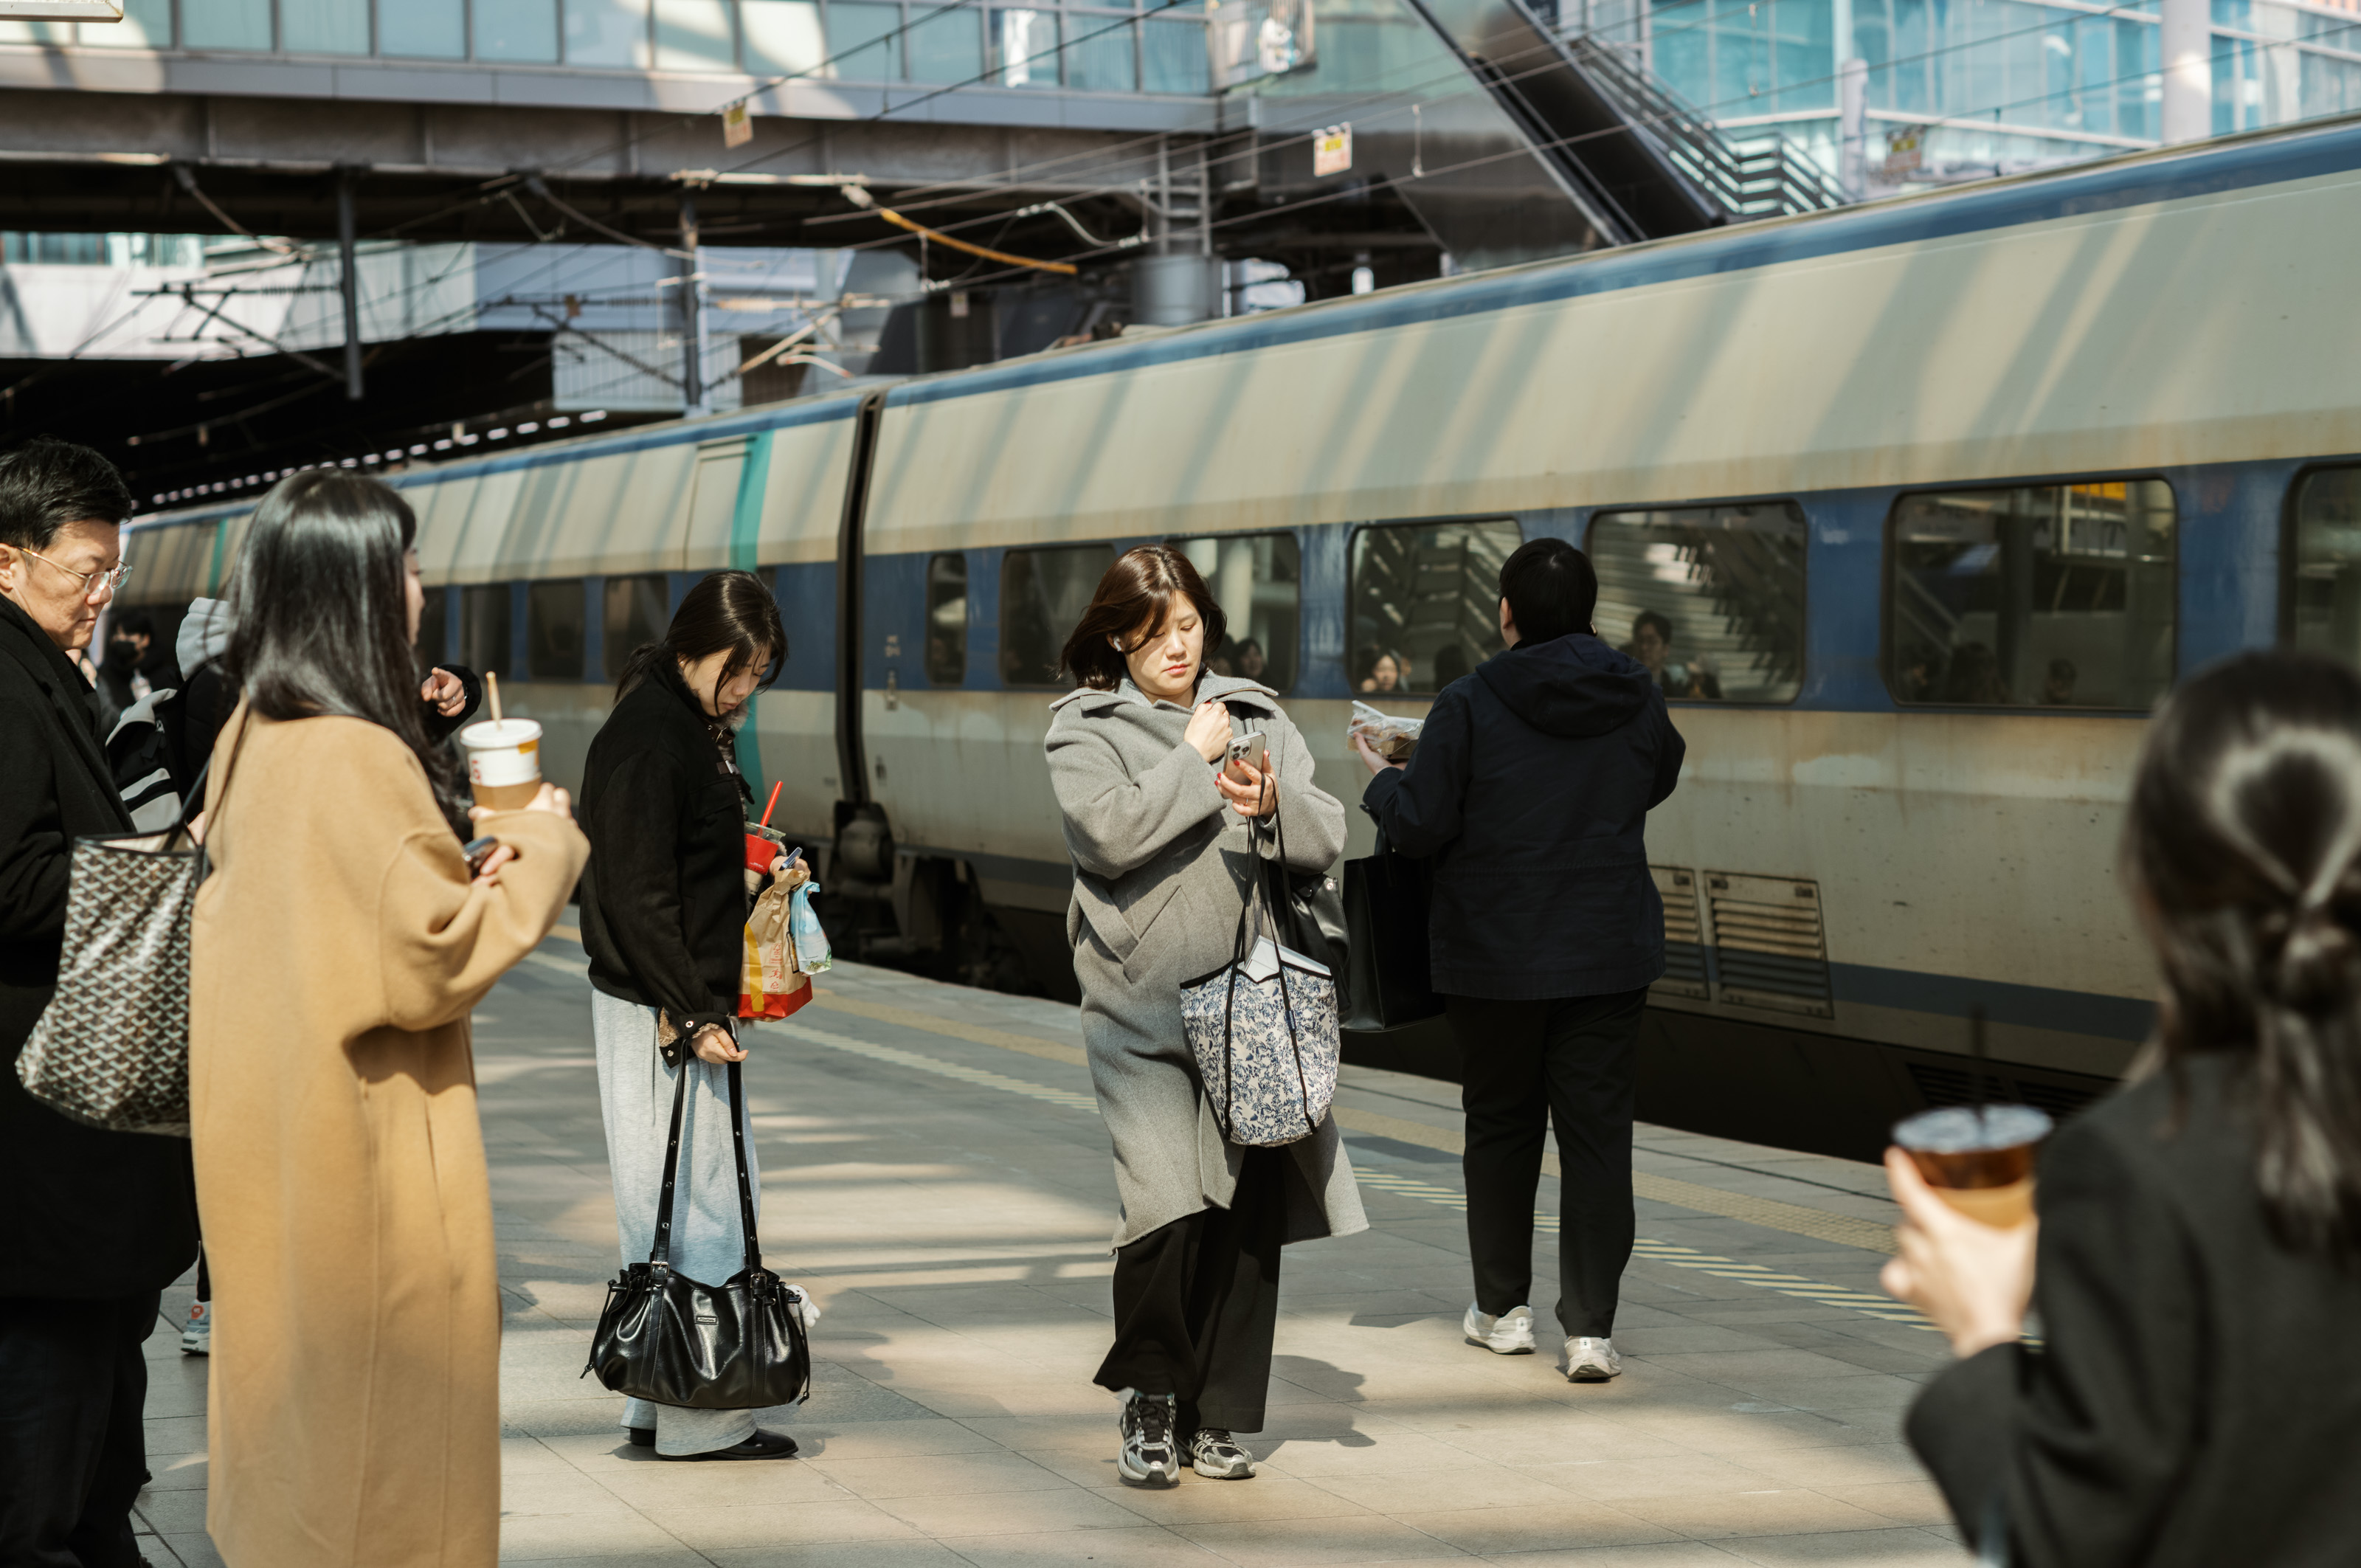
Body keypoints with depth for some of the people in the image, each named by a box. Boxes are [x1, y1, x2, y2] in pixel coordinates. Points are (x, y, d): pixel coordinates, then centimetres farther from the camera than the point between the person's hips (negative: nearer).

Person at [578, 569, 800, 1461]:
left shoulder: (700, 728, 14)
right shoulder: (645, 736, -16)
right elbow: (638, 895, -20)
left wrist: (765, 868, 11)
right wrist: (692, 1014, -20)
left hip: (692, 1003, 10)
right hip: (657, 1013, -10)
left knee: (724, 1199, 12)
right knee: (692, 1206, -6)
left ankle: (663, 1406, 19)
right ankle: (695, 1421, 1)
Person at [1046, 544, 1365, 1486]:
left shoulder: (1256, 717, 13)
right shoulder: (1085, 726, 4)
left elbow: (1327, 841, 7)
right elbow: (1114, 834, -14)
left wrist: (1272, 804, -12)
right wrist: (1197, 757, -6)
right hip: (1143, 1007, -3)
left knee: (1248, 1212, 2)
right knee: (1167, 1204, -16)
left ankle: (1216, 1419, 14)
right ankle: (1147, 1403, 3)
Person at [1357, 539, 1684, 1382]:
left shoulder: (1470, 705, -14)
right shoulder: (1639, 700, -2)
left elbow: (1417, 824, -12)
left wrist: (1381, 779, 8)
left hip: (1494, 956, -2)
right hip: (1611, 955, 2)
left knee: (1501, 1124, 14)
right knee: (1597, 1131, 3)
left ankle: (1502, 1308, 25)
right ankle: (1591, 1327, -2)